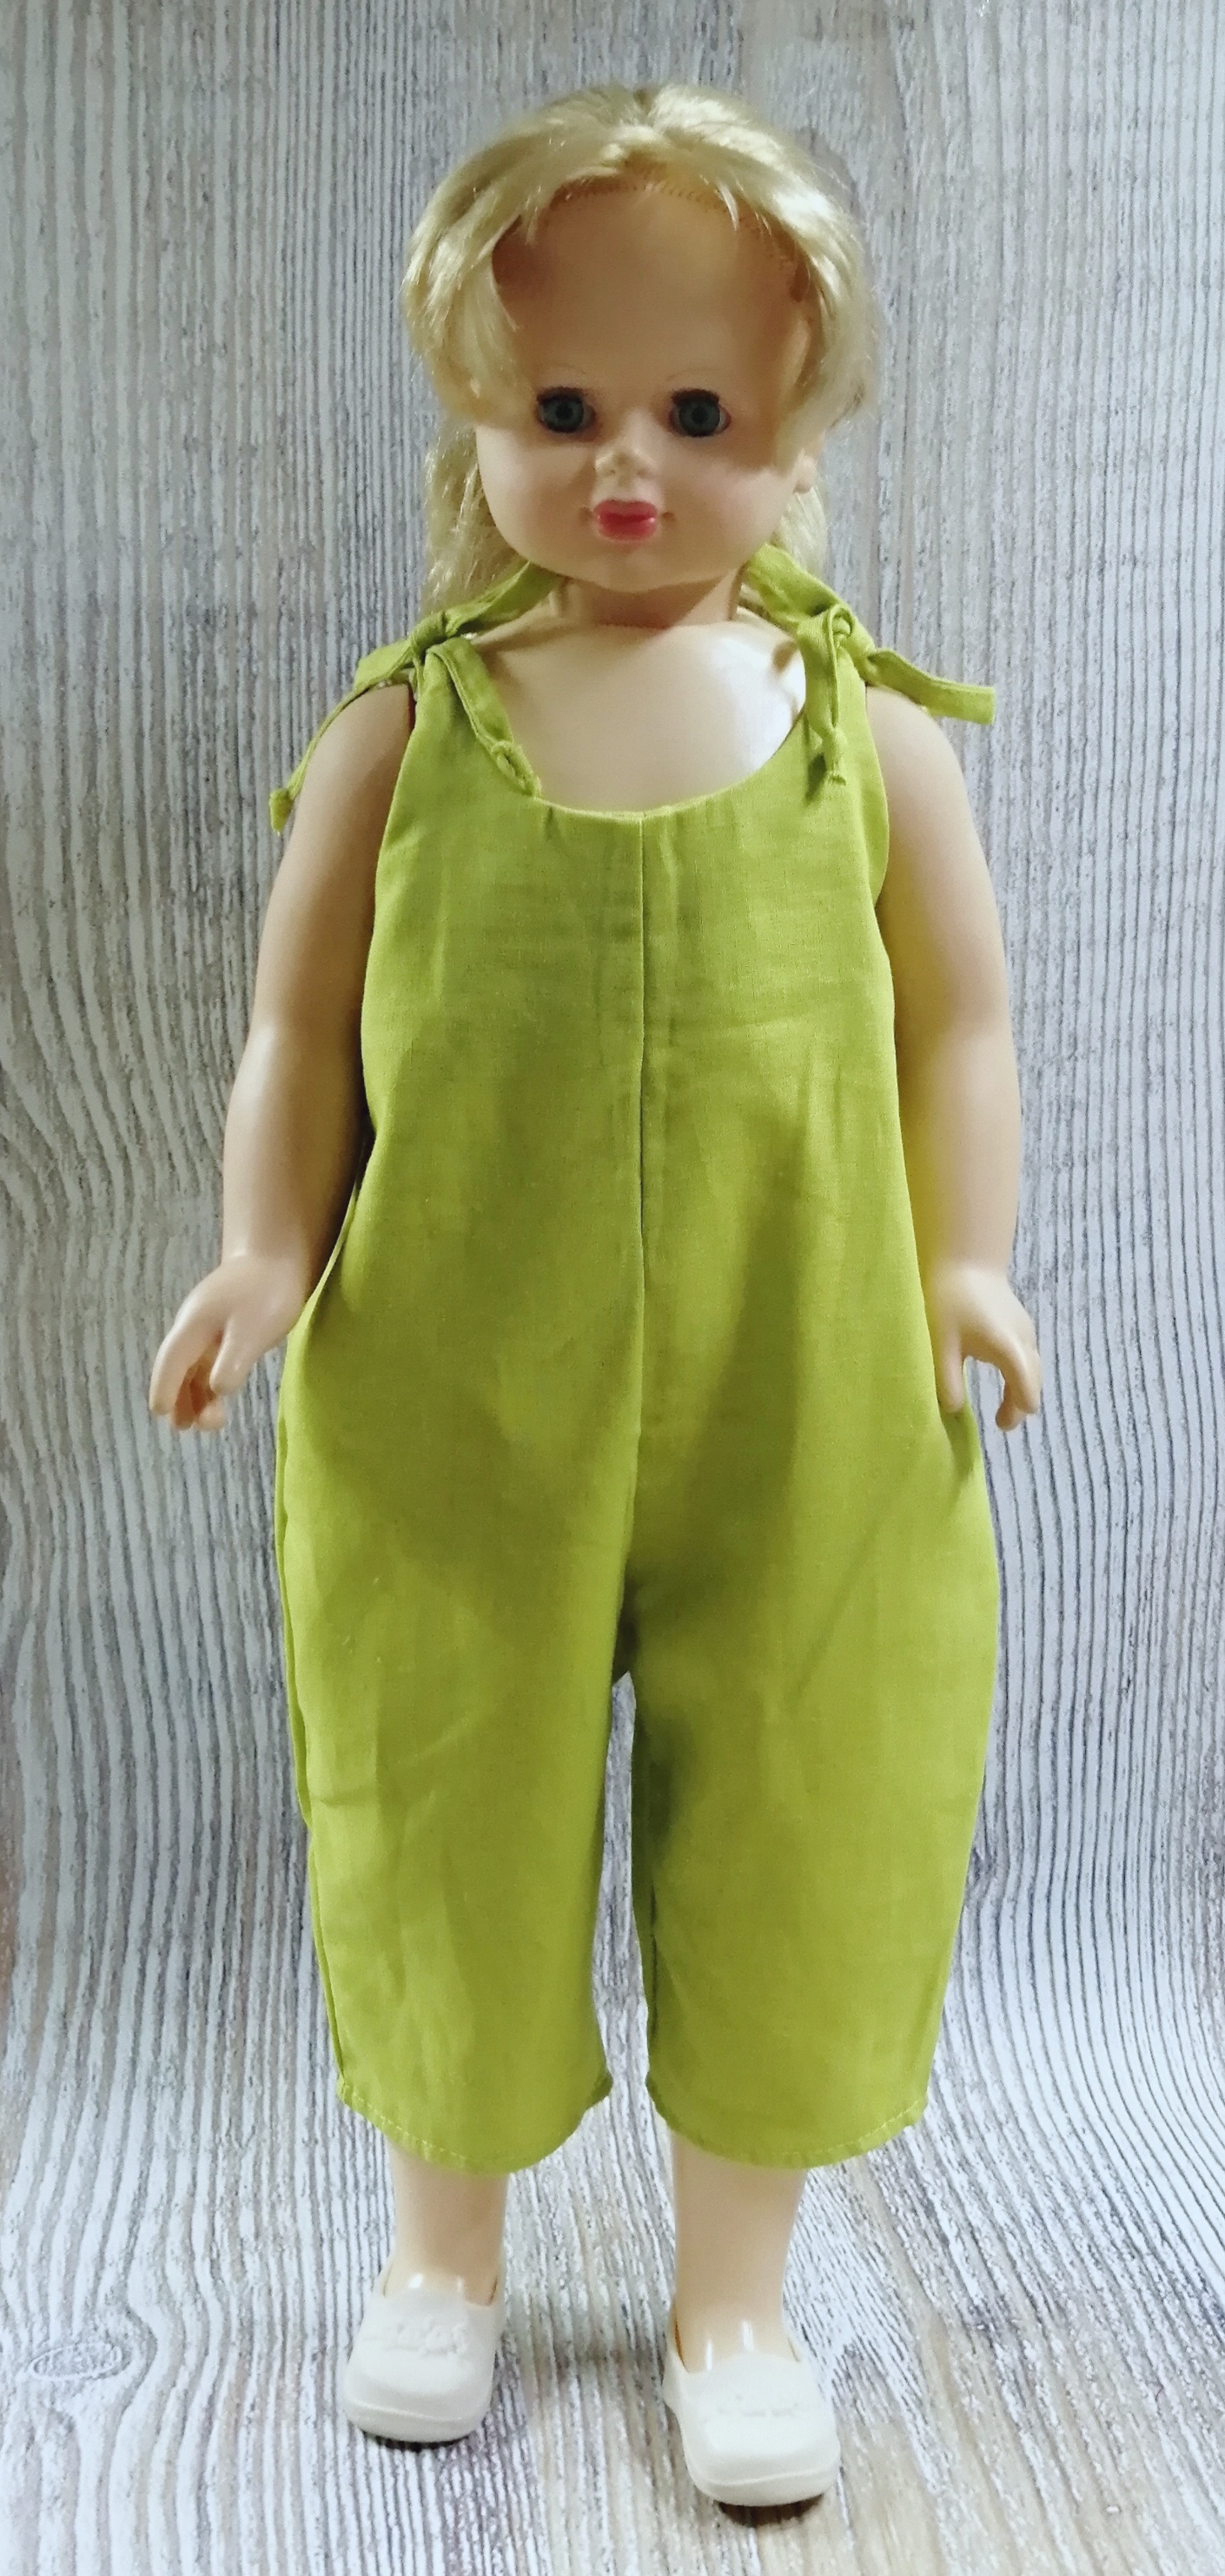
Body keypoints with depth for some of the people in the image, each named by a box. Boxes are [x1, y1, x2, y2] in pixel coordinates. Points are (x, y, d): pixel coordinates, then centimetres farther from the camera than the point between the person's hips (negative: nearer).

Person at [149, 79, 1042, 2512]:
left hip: (804, 1421, 0)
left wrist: (964, 1262, -6)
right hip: (453, 1416, 0)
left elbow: (956, 1026, 5)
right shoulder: (401, 730, -1)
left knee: (791, 1854, 11)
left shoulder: (866, 729, -1)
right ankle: (445, 2244, 41)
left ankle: (730, 2294, 35)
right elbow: (303, 1029, 3)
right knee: (446, 1829, 15)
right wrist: (267, 1252, -9)